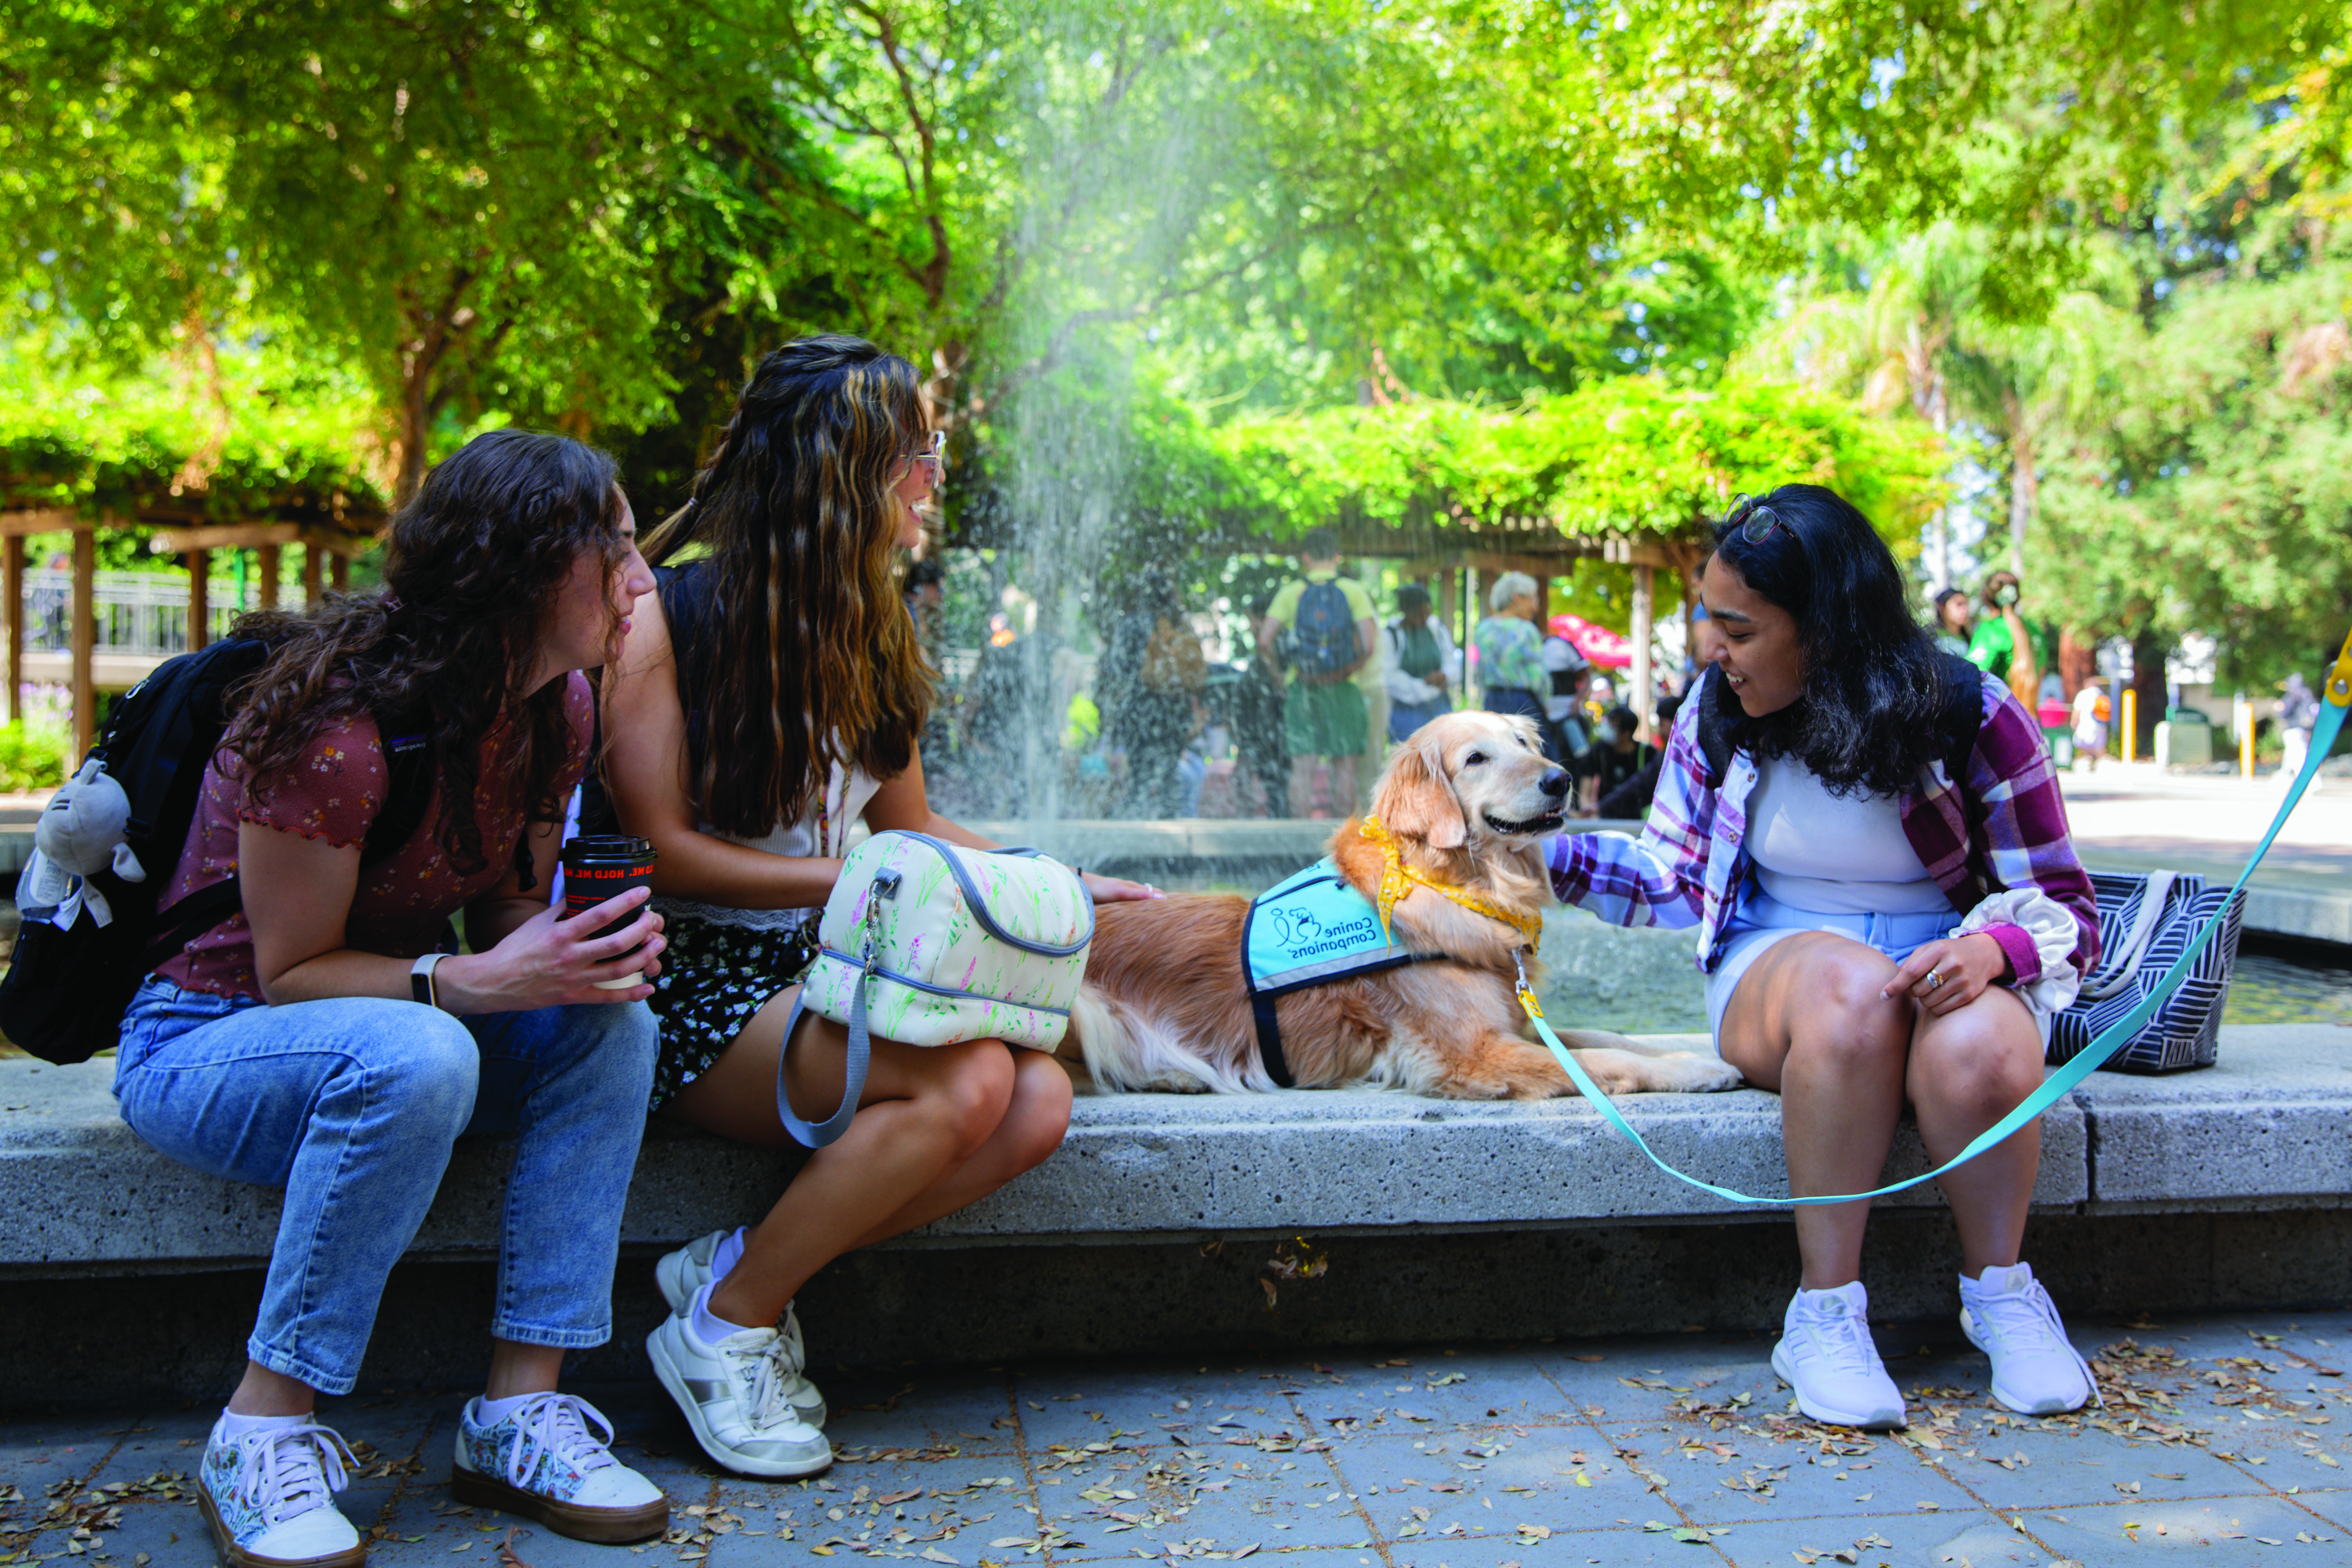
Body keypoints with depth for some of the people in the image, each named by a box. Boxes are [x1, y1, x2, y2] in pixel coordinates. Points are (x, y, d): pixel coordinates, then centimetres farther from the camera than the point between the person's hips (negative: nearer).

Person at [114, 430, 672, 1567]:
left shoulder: (558, 706, -4)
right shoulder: (334, 725, -28)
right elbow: (290, 973, -20)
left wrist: (581, 947, -19)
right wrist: (470, 982, -35)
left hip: (383, 1028, 7)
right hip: (201, 1045, -7)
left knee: (610, 1025, -20)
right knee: (413, 1055, -38)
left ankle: (519, 1409, -17)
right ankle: (261, 1433, -22)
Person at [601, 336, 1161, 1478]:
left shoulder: (865, 627, 14)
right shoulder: (668, 609, -8)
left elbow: (911, 825, 22)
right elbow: (659, 849, -12)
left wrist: (1057, 885, 13)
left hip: (824, 969, 7)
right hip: (693, 982, -7)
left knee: (1037, 1101, -21)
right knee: (966, 1081, -31)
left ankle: (739, 1267, -7)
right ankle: (725, 1327, -11)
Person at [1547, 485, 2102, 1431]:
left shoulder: (1970, 717, -8)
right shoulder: (1718, 711, 1)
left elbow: (2066, 907, -3)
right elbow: (1683, 880, 12)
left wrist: (1991, 950, -26)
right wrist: (1546, 855, 1)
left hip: (1943, 967, -1)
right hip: (1779, 967, 1)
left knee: (1978, 1057, -39)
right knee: (1851, 988, -39)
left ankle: (2001, 1290, -8)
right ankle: (1825, 1312, -28)